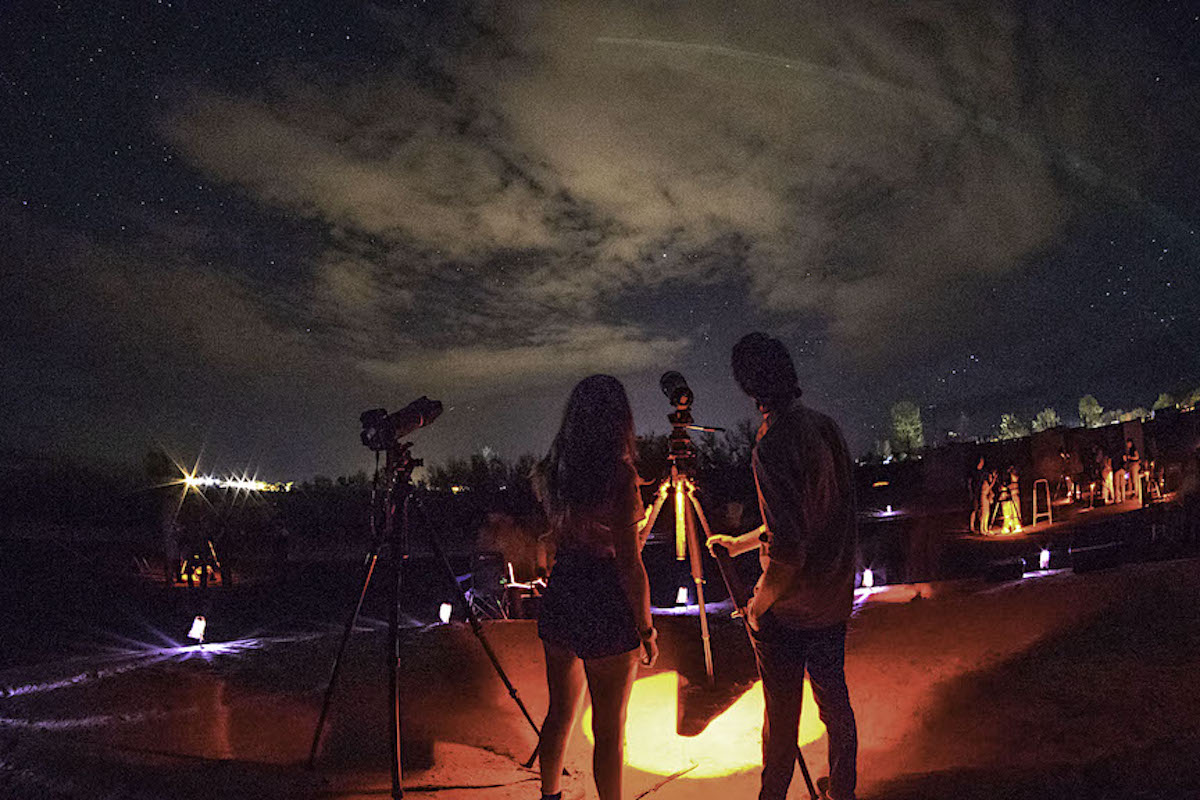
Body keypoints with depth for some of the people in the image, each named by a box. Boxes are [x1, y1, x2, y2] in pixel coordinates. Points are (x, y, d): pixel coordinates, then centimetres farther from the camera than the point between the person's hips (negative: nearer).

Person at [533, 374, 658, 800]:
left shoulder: (553, 470, 2)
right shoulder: (619, 474, -17)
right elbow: (630, 564, -15)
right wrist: (646, 628, -5)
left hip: (558, 601, 6)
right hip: (606, 608, -6)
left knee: (559, 715, 22)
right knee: (609, 730, 9)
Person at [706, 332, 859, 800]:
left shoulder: (772, 447, -24)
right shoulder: (827, 428, 1)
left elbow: (788, 548, -27)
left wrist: (759, 603, -11)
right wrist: (743, 542, 20)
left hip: (788, 609, -7)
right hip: (835, 599, 7)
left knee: (782, 713, 10)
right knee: (834, 700, 22)